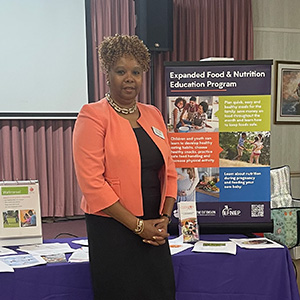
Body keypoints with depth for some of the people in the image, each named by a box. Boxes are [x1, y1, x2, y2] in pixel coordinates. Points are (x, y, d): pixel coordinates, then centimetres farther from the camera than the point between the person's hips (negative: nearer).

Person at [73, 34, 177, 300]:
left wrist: (165, 217, 0)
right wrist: (137, 225, -14)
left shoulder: (153, 115, 11)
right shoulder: (93, 116, -8)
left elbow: (169, 172, 14)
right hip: (113, 230, -5)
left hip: (154, 231, 6)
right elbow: (91, 181, -15)